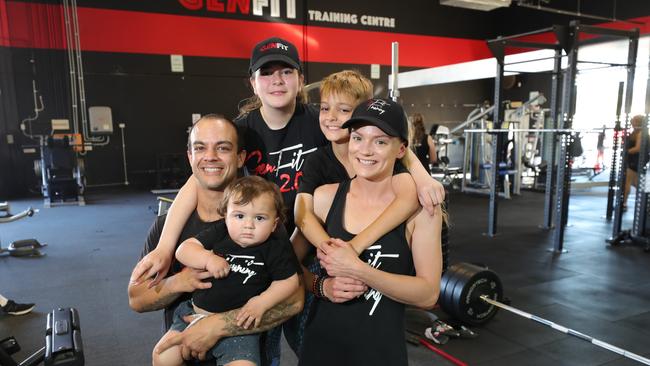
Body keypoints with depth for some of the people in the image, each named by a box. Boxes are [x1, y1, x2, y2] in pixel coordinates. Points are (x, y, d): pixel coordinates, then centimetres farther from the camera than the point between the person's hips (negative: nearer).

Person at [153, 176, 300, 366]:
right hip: (194, 314, 3)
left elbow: (289, 281, -3)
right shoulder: (218, 233, -3)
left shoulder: (276, 249, -9)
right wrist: (208, 258, -23)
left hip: (239, 323, -3)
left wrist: (261, 302, -15)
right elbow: (183, 250, -5)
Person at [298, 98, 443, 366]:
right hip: (320, 343, 2)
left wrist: (358, 270, -23)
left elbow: (428, 294, -14)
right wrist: (322, 285, -15)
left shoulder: (419, 206, -12)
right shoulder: (325, 197, -7)